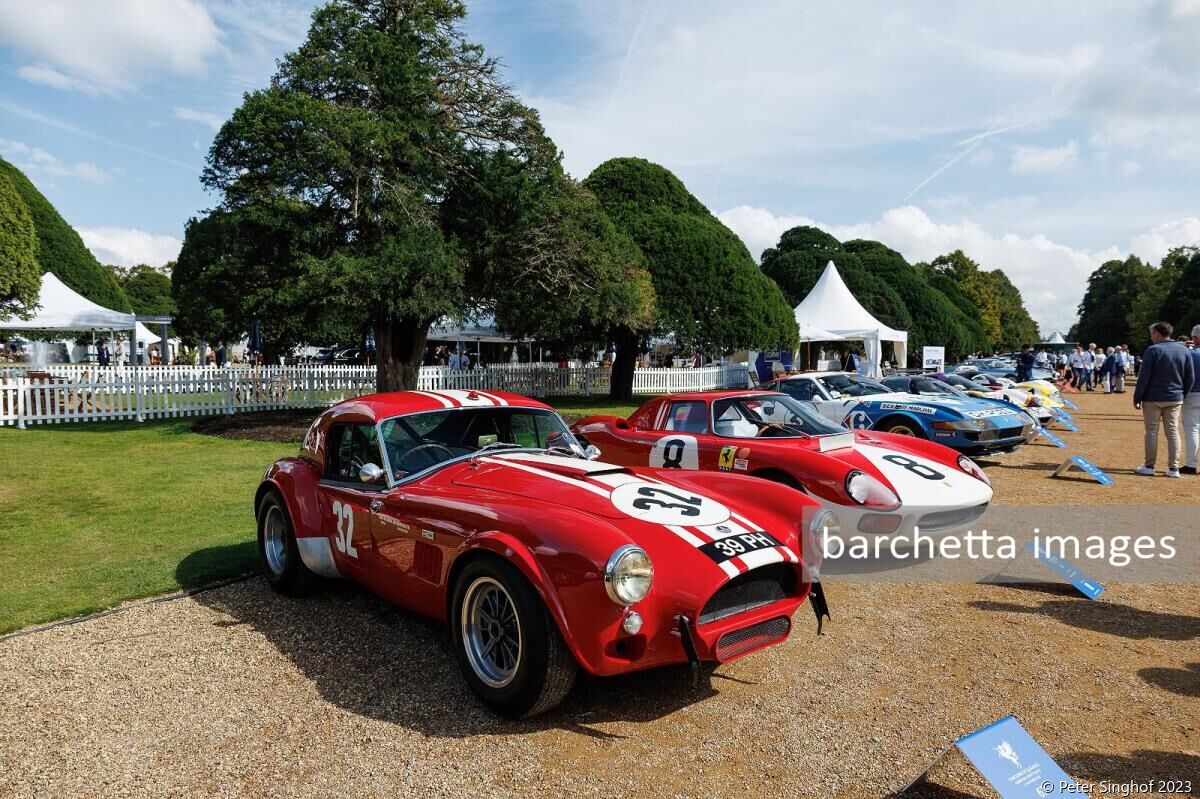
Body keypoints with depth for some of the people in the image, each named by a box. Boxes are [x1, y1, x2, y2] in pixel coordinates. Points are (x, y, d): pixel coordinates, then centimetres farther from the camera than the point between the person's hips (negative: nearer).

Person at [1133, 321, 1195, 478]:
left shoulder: (1153, 350, -10)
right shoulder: (1184, 351, 5)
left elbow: (1143, 377, -12)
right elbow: (1191, 378, 8)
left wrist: (1137, 398, -6)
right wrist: (1182, 395, 16)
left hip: (1153, 399, -4)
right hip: (1175, 400, 4)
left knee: (1151, 432, 3)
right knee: (1173, 432, 8)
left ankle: (1149, 466, 7)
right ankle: (1173, 468, 8)